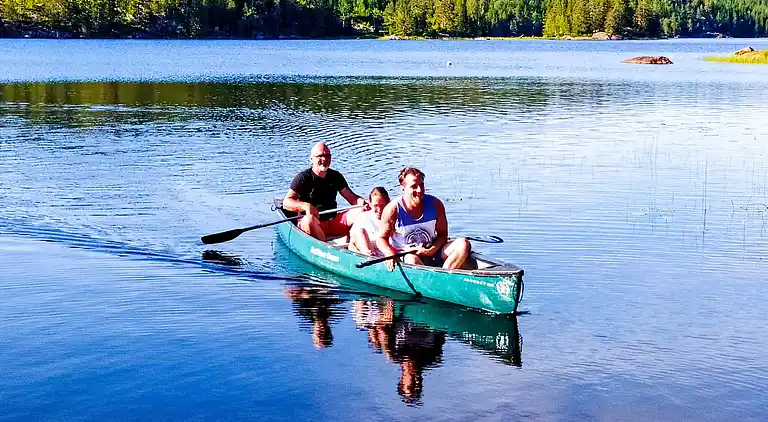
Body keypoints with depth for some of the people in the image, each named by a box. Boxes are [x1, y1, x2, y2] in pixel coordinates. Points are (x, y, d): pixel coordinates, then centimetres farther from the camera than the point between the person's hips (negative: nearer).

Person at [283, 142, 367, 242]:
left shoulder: (335, 176, 11)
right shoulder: (303, 177, -4)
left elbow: (351, 197, 11)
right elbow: (286, 203, -10)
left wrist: (361, 201, -13)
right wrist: (305, 205, -29)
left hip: (333, 222, 5)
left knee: (360, 211, -16)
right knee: (309, 219, -38)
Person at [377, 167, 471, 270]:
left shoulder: (435, 205, -3)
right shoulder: (393, 210, -11)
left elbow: (442, 234, 4)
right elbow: (381, 238, -5)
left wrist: (431, 250, -16)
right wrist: (390, 254, -27)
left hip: (432, 252, 4)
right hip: (403, 255, -4)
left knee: (463, 244, -17)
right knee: (412, 260, -39)